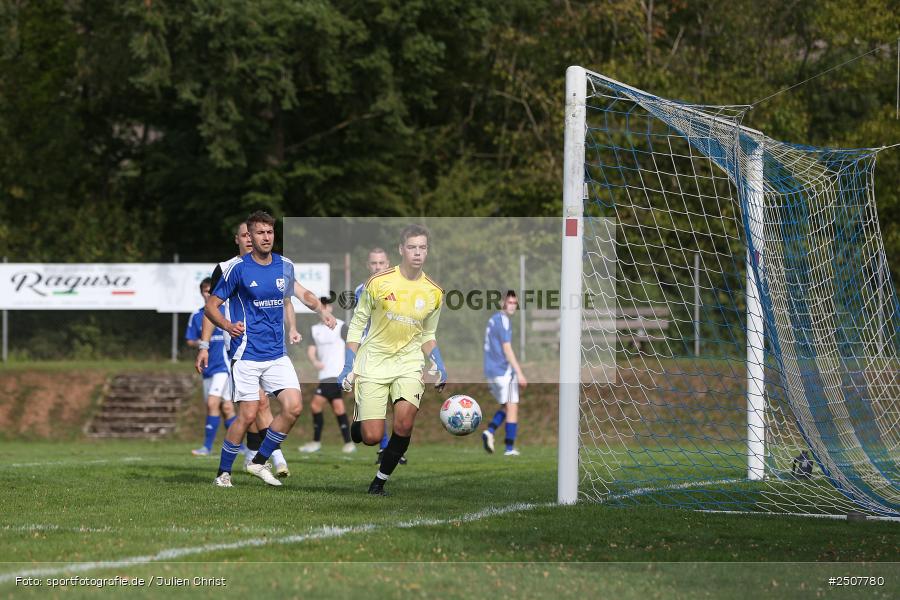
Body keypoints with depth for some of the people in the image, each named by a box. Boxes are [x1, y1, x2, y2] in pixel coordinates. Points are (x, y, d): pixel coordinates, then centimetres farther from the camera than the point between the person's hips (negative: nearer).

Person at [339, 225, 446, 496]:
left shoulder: (434, 293, 2)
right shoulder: (379, 282, -7)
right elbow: (358, 323, 1)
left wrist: (438, 366, -2)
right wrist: (349, 366, -4)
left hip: (409, 362, 2)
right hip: (373, 361, -2)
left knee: (404, 424, -22)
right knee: (371, 437, -9)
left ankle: (380, 480, -1)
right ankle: (356, 423, 30)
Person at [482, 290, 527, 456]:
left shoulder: (492, 320, 16)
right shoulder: (503, 321, -11)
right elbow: (507, 349, -17)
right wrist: (519, 373, -18)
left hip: (490, 372, 8)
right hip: (504, 370, -8)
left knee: (506, 406, 18)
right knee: (512, 408, -1)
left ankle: (490, 431, -4)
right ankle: (510, 448, -3)